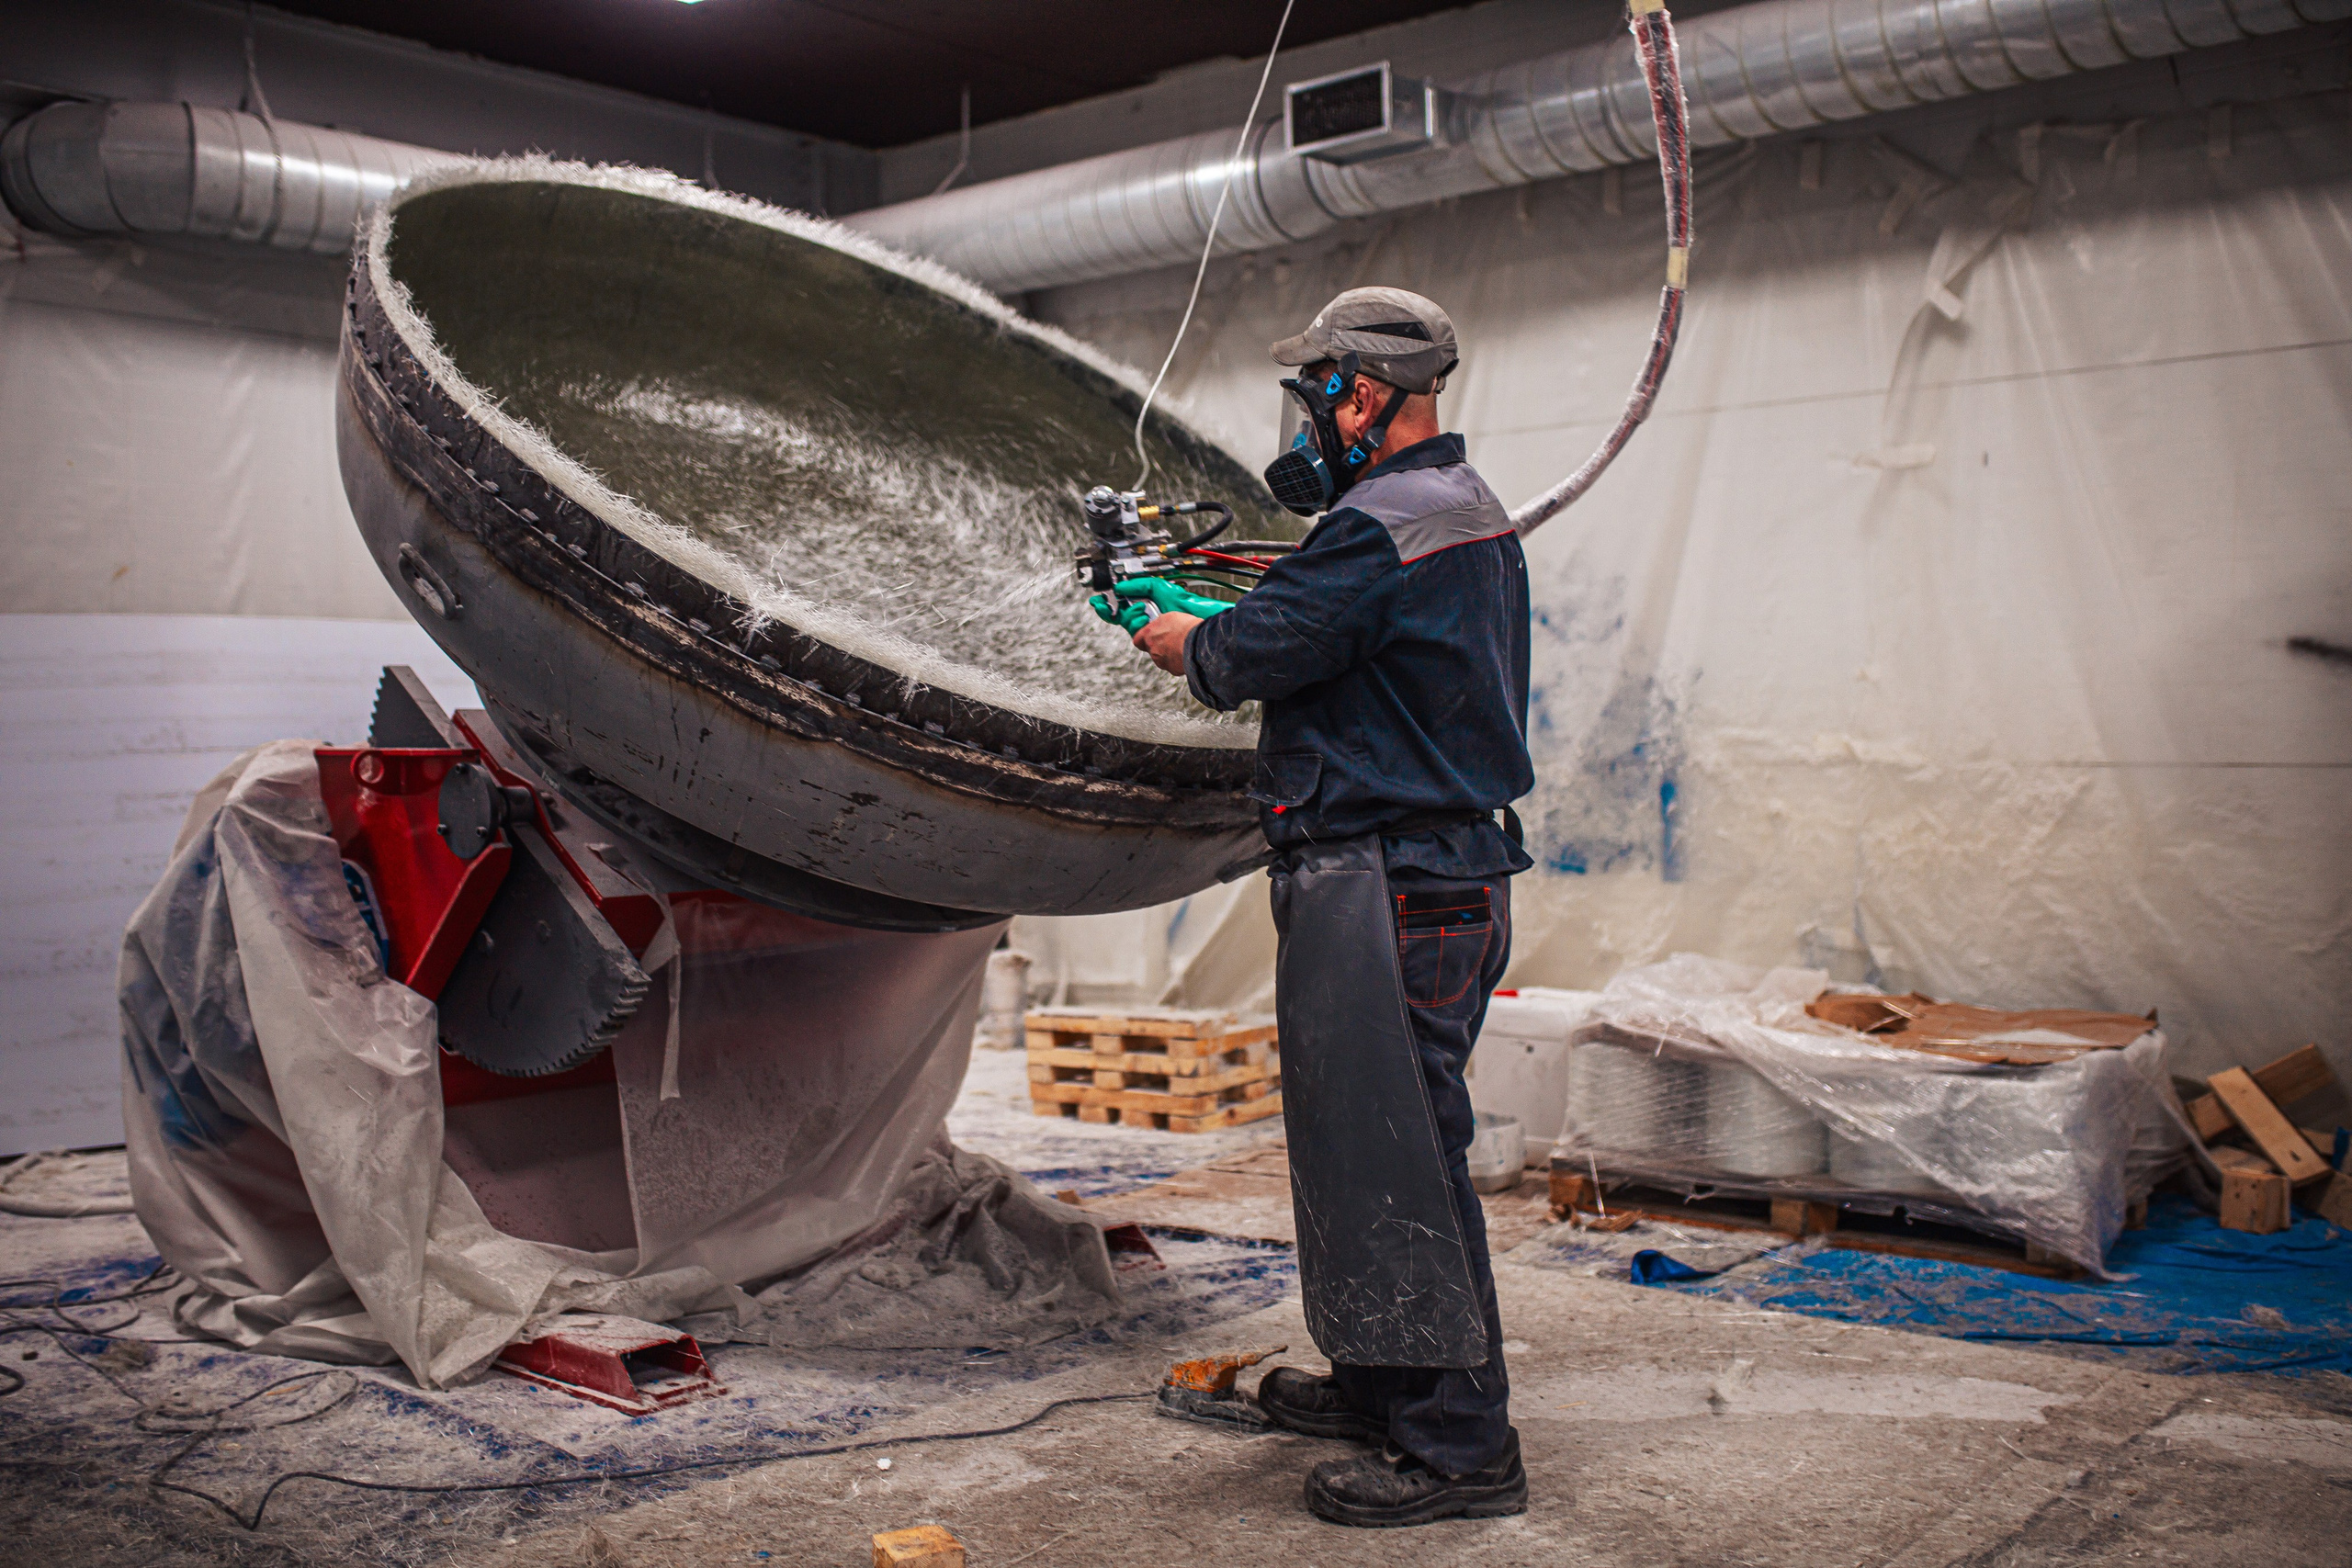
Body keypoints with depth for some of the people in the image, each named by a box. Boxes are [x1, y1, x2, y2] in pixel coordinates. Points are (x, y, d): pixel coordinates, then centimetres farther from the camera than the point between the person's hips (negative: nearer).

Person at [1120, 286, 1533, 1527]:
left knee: (1395, 1147, -5)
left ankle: (1460, 1445, 4)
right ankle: (1381, 1380, 31)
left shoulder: (1379, 529, -17)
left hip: (1382, 888, -11)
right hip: (1449, 863, 11)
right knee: (1369, 1134, 18)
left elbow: (1242, 657, -11)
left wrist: (1176, 640, 10)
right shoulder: (1473, 512, 16)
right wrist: (1214, 626, 18)